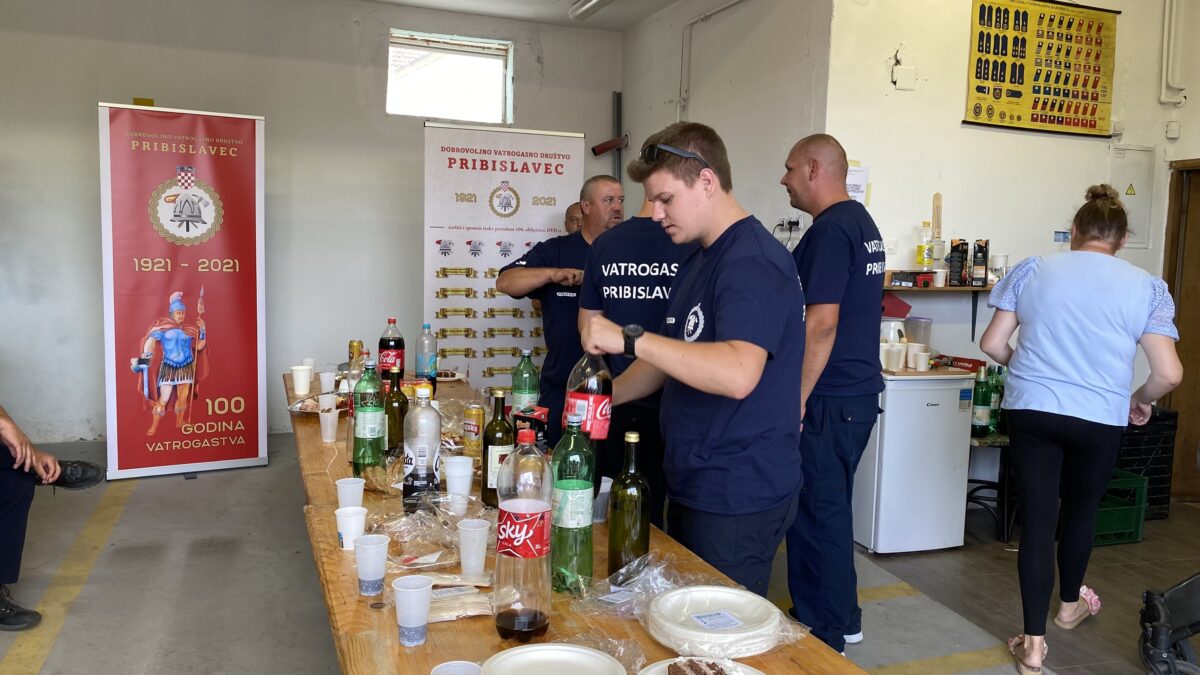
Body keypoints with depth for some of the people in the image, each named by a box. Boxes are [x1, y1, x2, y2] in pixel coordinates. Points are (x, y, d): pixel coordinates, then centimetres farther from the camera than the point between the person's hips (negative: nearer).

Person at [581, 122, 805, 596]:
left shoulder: (753, 261, -19)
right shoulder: (700, 261, 14)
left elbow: (737, 373, -34)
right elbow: (672, 358, 20)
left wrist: (629, 339, -31)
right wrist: (605, 397, 6)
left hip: (739, 498, -10)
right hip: (693, 486, 10)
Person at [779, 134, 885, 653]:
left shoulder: (830, 230, -16)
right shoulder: (863, 223, 15)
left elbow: (821, 323, -22)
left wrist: (797, 402, -18)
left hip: (829, 400, -10)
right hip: (858, 391, 10)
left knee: (817, 514, 1)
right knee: (831, 508, 18)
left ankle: (823, 635, 13)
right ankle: (843, 619, 31)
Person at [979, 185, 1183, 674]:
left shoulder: (1032, 270, 1)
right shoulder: (1147, 287, -1)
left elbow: (992, 344, 0)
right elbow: (1169, 374, -7)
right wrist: (1140, 399, 14)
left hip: (1030, 411, 0)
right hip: (1099, 420, 0)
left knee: (1037, 517, 6)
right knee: (1081, 509, 22)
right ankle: (1070, 603, 46)